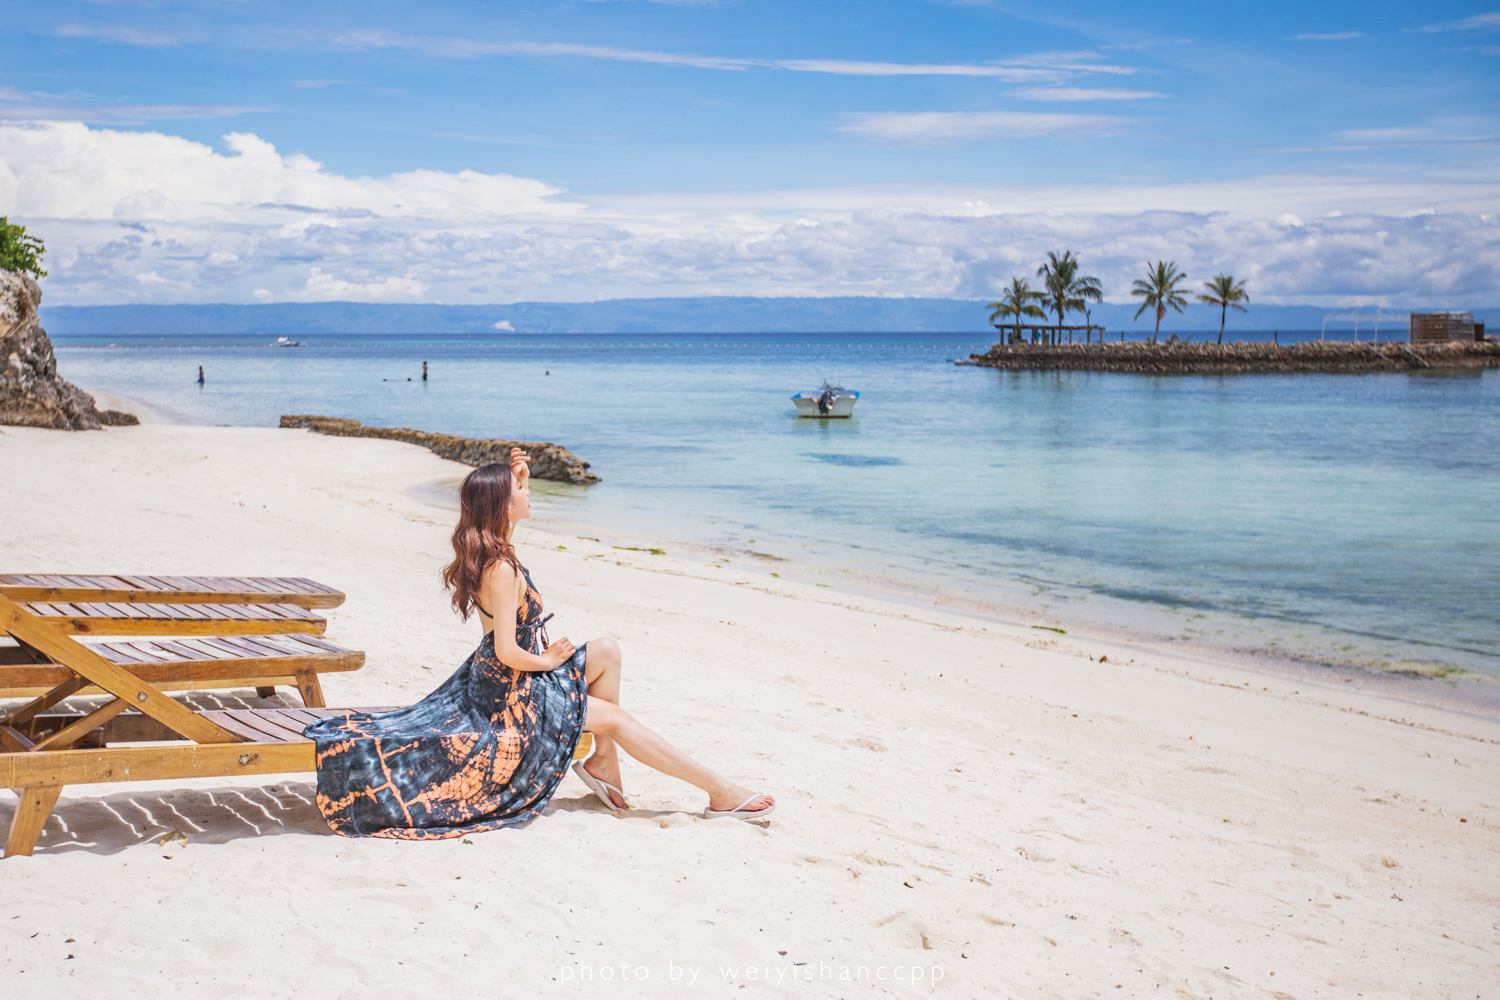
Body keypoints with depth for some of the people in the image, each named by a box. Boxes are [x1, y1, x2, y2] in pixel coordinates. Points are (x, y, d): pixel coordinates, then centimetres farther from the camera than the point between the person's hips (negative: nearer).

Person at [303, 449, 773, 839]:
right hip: (515, 693, -10)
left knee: (607, 650, 11)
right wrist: (545, 660, -12)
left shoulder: (483, 549, 0)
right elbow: (507, 652, -30)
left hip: (497, 680, 10)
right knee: (615, 718, -2)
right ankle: (720, 792, 4)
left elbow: (512, 509, 26)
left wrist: (520, 476, 10)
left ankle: (604, 762, 12)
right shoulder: (502, 569, -29)